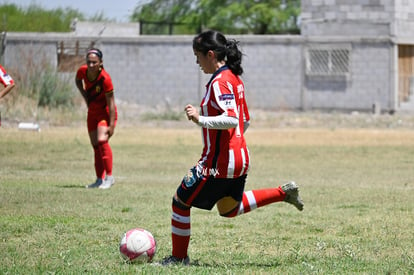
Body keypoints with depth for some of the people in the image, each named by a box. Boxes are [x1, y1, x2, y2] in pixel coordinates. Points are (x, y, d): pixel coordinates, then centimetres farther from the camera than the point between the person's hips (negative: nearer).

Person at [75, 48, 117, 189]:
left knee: (102, 141, -24)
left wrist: (111, 125, -24)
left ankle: (109, 177, -18)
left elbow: (111, 103, -23)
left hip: (105, 113, -6)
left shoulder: (105, 79, -28)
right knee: (95, 146, 9)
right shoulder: (83, 71, -13)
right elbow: (78, 81, 14)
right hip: (92, 113, 7)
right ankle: (99, 179, 17)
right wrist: (85, 95, 1)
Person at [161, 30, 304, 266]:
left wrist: (200, 119, -31)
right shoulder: (234, 78, 11)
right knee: (229, 209, 27)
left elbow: (231, 120, -30)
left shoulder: (220, 83, -19)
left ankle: (179, 257, 10)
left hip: (219, 162, -10)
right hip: (239, 158, 10)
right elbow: (245, 120, 18)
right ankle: (283, 193, 17)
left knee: (180, 202, 3)